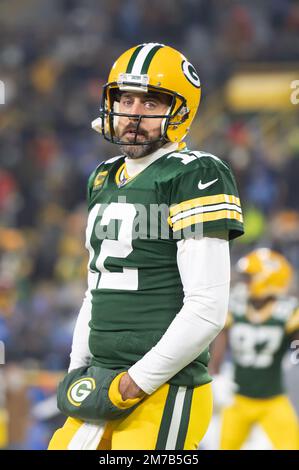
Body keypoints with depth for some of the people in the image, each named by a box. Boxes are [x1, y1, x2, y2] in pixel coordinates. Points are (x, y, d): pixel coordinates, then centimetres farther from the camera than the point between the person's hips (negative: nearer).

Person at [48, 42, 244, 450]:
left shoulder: (194, 178, -9)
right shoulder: (104, 180, 16)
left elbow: (207, 312, -16)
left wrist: (132, 385, -15)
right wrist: (78, 372, 13)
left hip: (164, 398, -8)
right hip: (105, 389, 8)